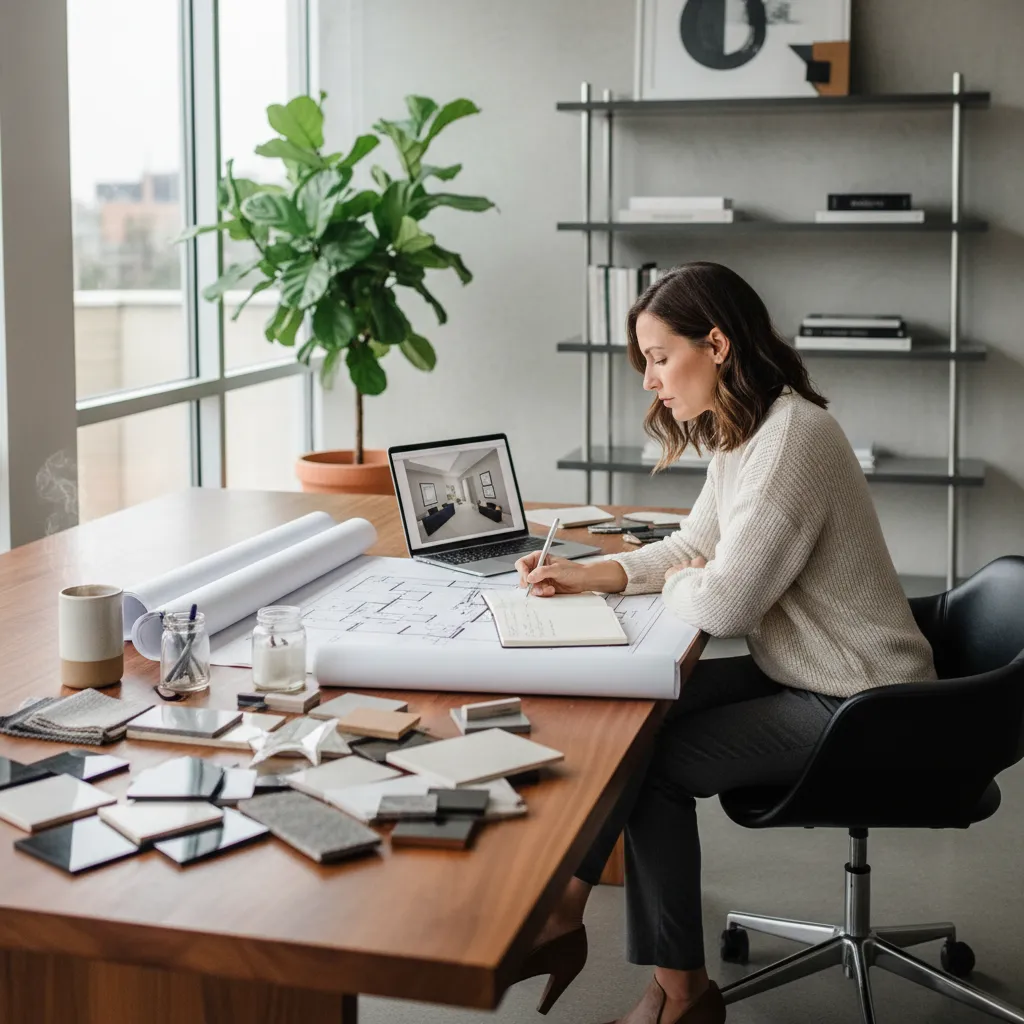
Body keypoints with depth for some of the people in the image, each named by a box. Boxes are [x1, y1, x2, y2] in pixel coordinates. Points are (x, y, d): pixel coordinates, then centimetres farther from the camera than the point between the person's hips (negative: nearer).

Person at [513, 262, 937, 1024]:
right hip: (801, 675, 9)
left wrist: (679, 585, -4)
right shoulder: (742, 431, 7)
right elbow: (693, 548, 15)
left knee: (652, 758, -9)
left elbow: (723, 603, -26)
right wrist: (587, 574, 2)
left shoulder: (789, 436, -25)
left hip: (856, 709, -9)